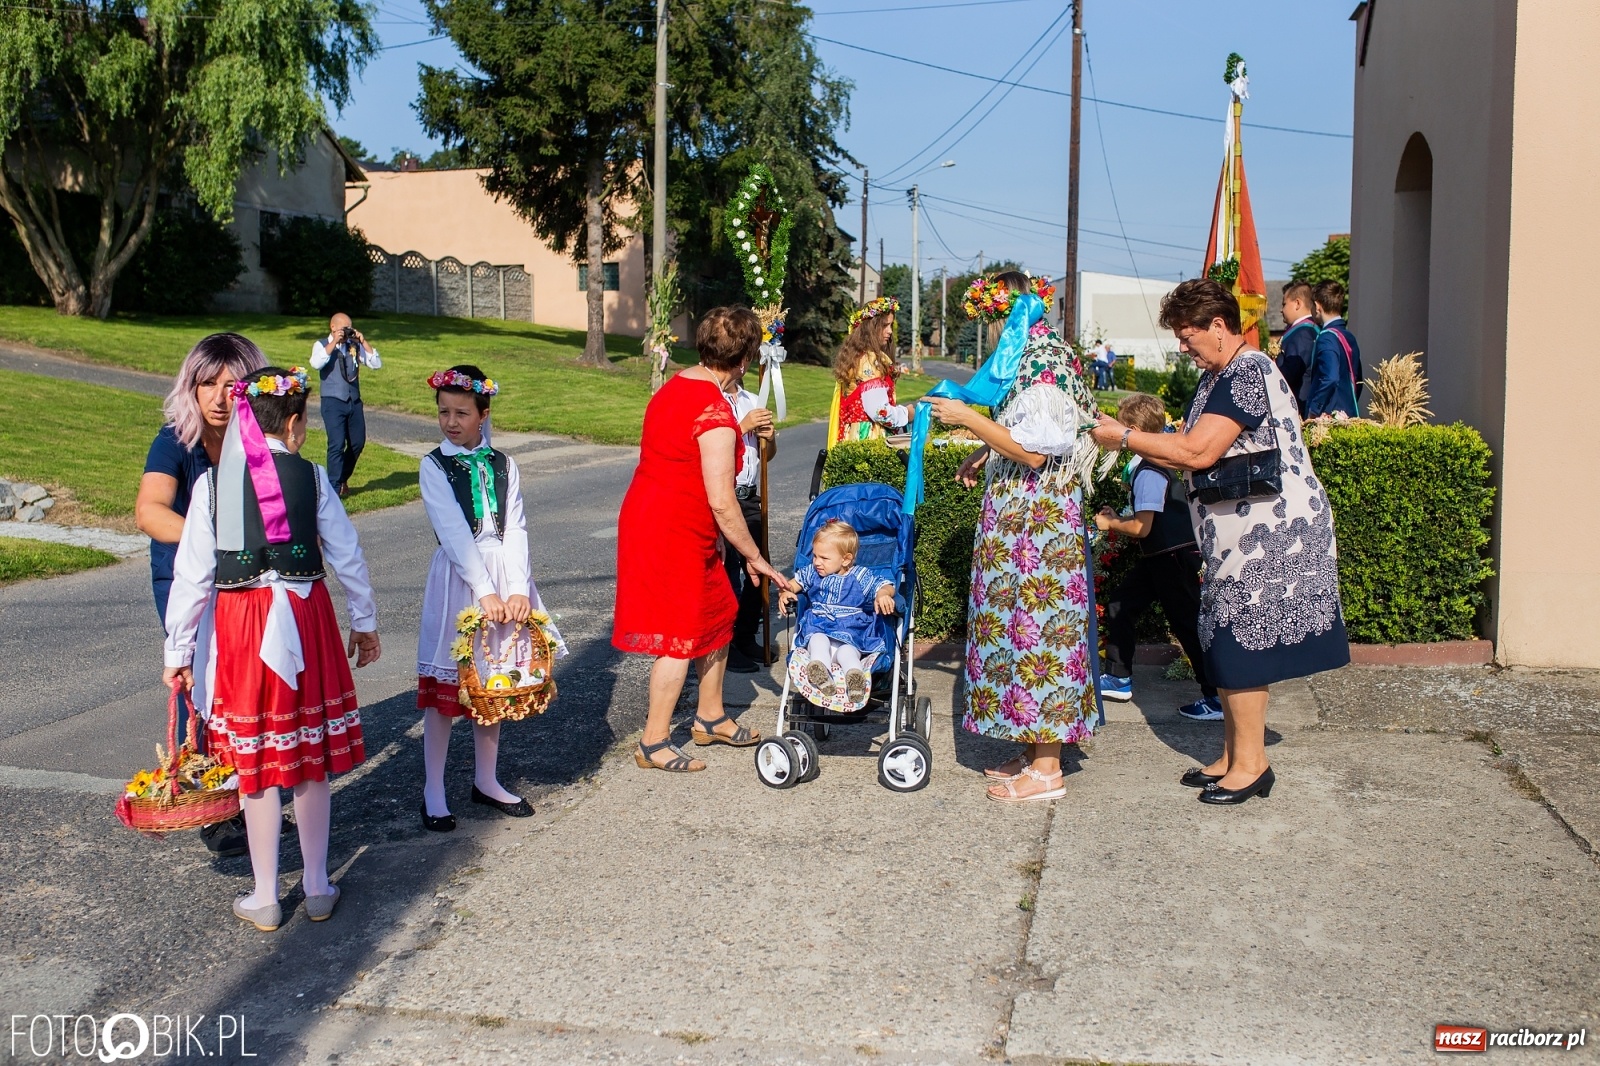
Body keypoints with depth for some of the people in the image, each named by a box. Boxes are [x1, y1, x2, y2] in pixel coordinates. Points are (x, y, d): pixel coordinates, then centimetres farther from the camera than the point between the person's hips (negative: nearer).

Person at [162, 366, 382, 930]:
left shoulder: (212, 482, -4)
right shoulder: (312, 476, -3)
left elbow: (191, 573, -3)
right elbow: (348, 556, 1)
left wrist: (178, 650, 6)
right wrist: (364, 623, 14)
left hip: (242, 622, -1)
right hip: (306, 615, 1)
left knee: (257, 763, 9)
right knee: (312, 760, 13)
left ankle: (265, 899, 19)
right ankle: (317, 887, 24)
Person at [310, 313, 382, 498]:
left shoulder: (355, 345, 8)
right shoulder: (322, 345, 0)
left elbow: (376, 364, 2)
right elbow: (316, 364, -20)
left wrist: (363, 342, -6)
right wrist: (334, 342, -18)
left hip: (354, 401, 5)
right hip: (333, 401, -5)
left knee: (358, 443, 11)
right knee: (337, 444, -11)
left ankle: (342, 478, 32)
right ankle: (335, 486, -3)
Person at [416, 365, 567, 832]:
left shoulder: (504, 466, 7)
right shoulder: (434, 466, -2)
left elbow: (514, 529, -1)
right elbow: (454, 533, -12)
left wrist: (517, 589, -14)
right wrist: (485, 592, -19)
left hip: (503, 576, 3)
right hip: (458, 577, -3)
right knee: (445, 685, 0)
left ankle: (486, 780, 25)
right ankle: (434, 791, 10)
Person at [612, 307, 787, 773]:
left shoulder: (676, 386, 7)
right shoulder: (715, 413, -22)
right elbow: (722, 502, -22)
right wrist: (754, 556, -12)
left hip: (649, 516, 10)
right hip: (672, 533, -10)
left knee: (718, 613, 18)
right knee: (681, 635, -1)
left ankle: (710, 717, 30)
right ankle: (654, 743, 9)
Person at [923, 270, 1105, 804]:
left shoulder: (1043, 367, -16)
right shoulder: (1027, 361, 15)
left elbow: (1033, 450, -22)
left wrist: (967, 417, -20)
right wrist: (985, 454, 14)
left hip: (1035, 522, -10)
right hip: (1020, 521, 10)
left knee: (1034, 625, -6)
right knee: (1023, 624, 12)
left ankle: (1046, 770, 2)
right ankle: (1034, 749, 21)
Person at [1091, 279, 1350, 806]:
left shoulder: (1248, 373, -16)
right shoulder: (1218, 377, 16)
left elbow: (1197, 452, -23)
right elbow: (1191, 454, 12)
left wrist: (1125, 436, -15)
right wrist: (1130, 442, 1)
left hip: (1265, 534, -10)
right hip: (1239, 537, 10)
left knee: (1238, 644, -4)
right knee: (1226, 644, 12)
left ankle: (1251, 763, 6)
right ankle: (1233, 756, 22)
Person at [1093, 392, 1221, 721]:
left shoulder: (1149, 472, -20)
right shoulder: (1153, 462, 10)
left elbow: (1142, 528, -23)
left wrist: (1110, 524, -7)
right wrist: (1118, 517, 10)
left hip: (1175, 558, -10)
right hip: (1159, 558, 10)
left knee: (1187, 626, -4)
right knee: (1119, 606, 15)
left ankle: (1217, 698, 4)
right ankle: (1119, 680, 25)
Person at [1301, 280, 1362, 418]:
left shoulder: (1327, 338, -14)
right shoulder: (1349, 337, 13)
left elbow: (1330, 379, -26)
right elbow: (1357, 382, 18)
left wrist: (1313, 412, -19)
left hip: (1327, 416, -9)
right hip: (1349, 414, 9)